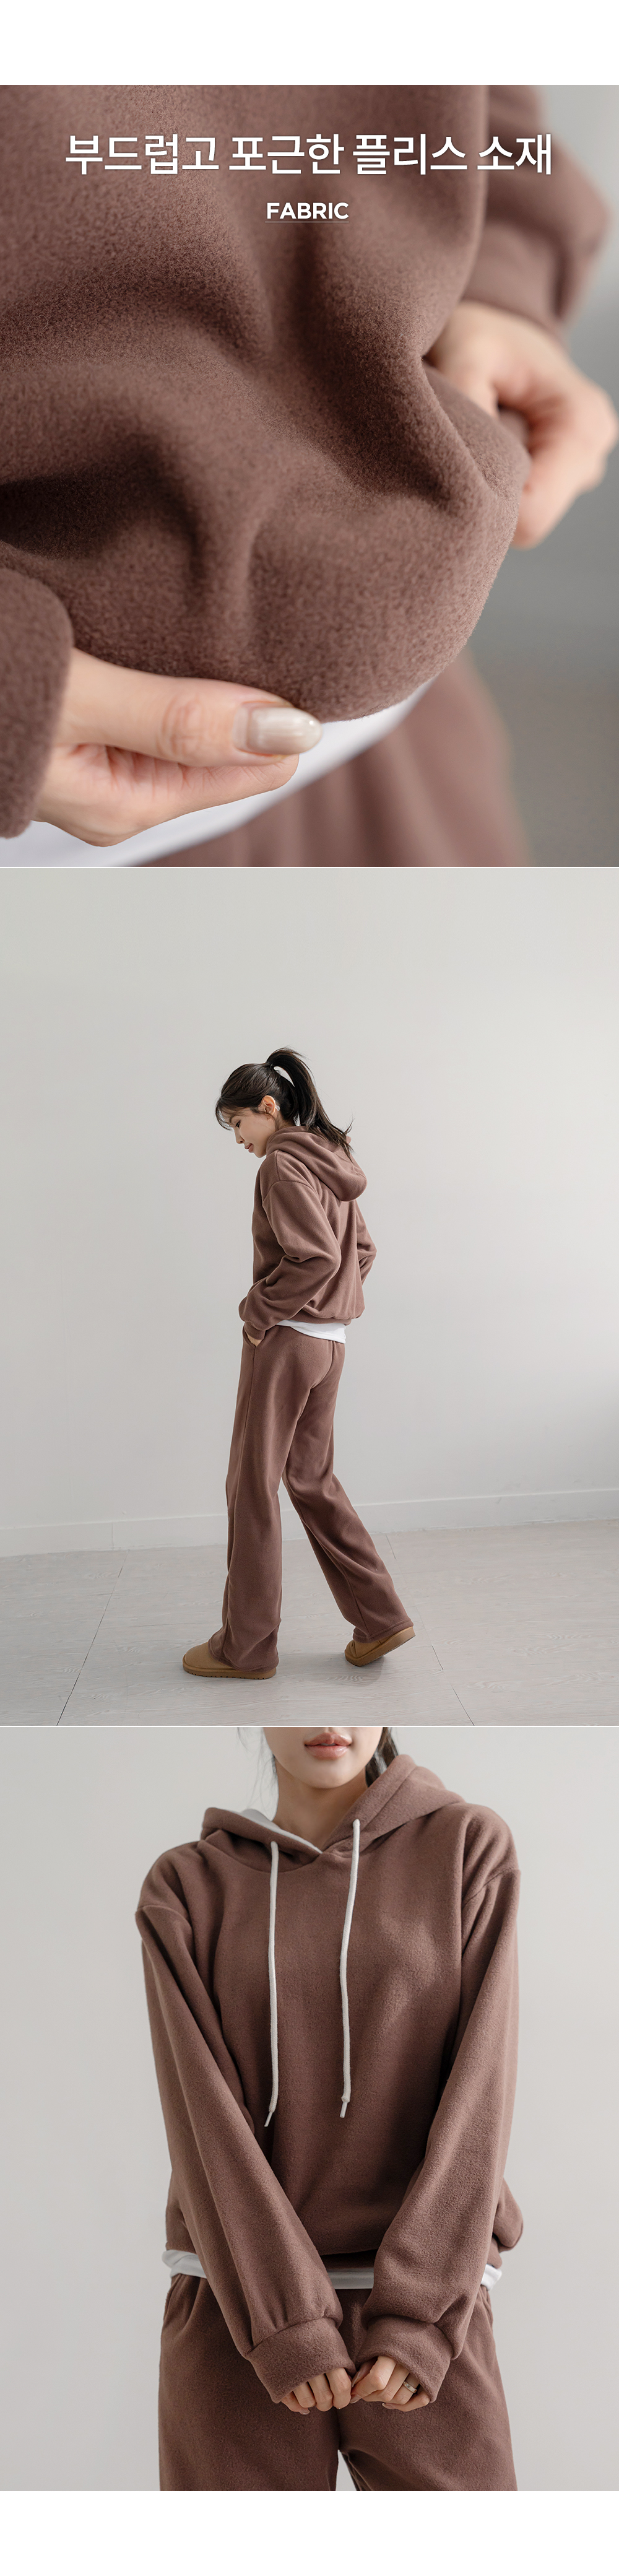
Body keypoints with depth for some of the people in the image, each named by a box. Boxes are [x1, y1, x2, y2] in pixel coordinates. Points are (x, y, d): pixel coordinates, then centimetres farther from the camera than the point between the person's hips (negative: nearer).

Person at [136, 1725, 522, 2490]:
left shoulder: (470, 1849, 0)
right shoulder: (185, 1890, 2)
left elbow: (478, 2087, -7)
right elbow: (203, 2114, -7)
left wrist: (421, 2318, -15)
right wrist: (287, 2324, -16)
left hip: (418, 2315, 0)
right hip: (240, 2312, 1)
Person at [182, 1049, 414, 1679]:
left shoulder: (283, 1165, -14)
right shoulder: (329, 1163, 14)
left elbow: (316, 1257, -24)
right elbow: (363, 1250, 22)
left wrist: (260, 1311, -14)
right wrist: (338, 1301, 15)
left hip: (285, 1342, -9)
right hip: (329, 1343, 9)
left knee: (252, 1487, 1)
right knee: (311, 1478, 17)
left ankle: (246, 1647, 11)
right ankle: (379, 1619, 17)